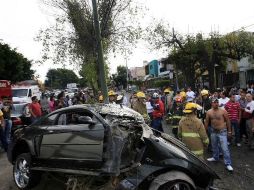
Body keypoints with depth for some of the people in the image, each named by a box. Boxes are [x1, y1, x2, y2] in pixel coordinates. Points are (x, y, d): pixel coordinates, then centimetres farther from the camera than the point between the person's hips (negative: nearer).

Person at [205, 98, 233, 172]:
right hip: (213, 131, 4)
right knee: (214, 146, 20)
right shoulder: (209, 112, -3)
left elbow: (228, 121, -4)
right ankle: (215, 157, 42)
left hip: (222, 132, -4)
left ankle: (228, 164, 5)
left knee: (225, 148, -5)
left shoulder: (223, 111, -12)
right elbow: (206, 122, 5)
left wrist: (229, 131, -2)